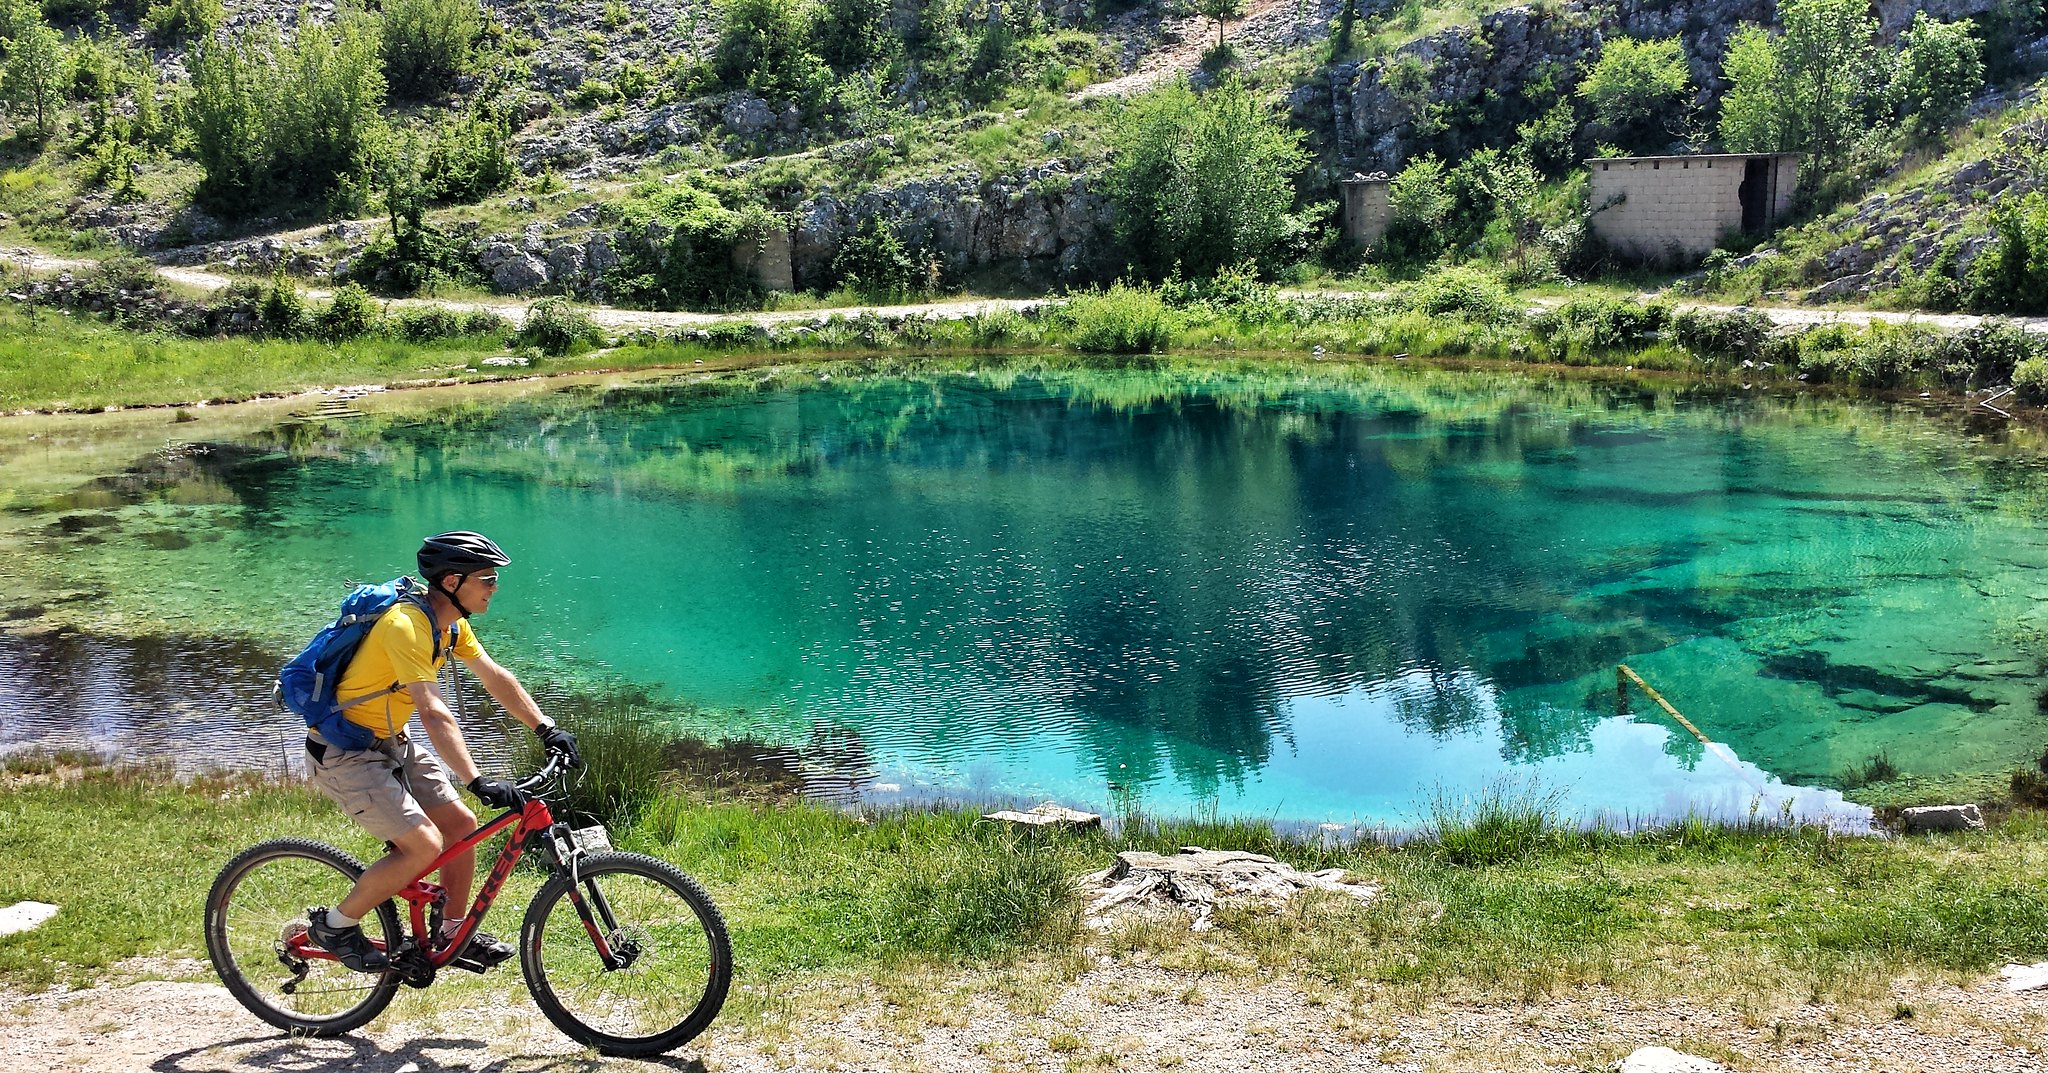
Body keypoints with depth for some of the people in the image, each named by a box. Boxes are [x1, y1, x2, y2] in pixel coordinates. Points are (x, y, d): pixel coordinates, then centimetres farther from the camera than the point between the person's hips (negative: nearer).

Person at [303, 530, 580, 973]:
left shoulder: (452, 623, 1)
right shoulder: (408, 625, -28)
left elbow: (495, 677, 11)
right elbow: (434, 713, -36)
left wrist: (546, 728, 4)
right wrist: (477, 782, -41)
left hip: (390, 746, 9)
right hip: (345, 754, -9)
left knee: (461, 824, 6)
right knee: (424, 845, -17)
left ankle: (455, 936, 20)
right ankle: (335, 925, 2)